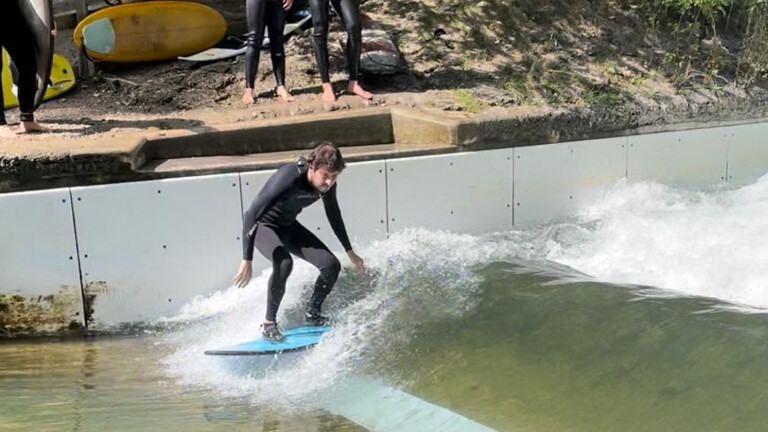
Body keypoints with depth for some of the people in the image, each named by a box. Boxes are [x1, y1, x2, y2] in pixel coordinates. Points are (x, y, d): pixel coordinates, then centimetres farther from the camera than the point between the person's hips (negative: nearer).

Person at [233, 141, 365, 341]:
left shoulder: (327, 184, -15)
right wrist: (247, 260, -40)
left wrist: (350, 252, 13)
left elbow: (334, 215, 6)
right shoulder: (288, 178, -35)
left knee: (331, 265, -4)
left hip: (289, 227, 7)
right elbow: (251, 214, -36)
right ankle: (268, 323, -19)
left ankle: (312, 313, 18)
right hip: (263, 226, -6)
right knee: (284, 263, -35)